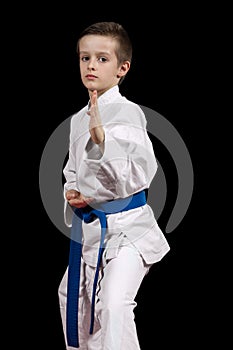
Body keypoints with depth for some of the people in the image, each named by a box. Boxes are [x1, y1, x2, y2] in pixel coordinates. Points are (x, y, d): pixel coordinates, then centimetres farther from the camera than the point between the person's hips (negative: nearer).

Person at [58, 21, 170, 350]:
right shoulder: (79, 119, 9)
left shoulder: (127, 112, -15)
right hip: (87, 226, 9)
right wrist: (72, 191, 2)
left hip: (126, 226, -9)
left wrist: (101, 138, -34)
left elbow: (140, 172, -24)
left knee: (114, 302, -27)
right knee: (73, 297, 25)